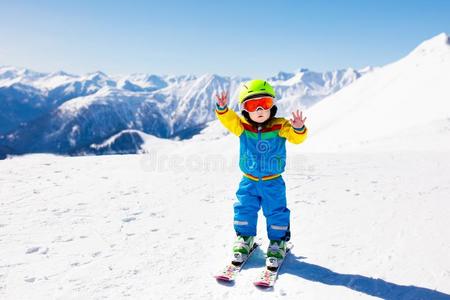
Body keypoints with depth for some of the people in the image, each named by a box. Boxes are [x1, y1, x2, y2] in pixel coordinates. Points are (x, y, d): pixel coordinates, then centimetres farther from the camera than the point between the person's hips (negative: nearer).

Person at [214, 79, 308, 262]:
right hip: (248, 181, 2)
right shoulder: (242, 127, -5)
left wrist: (298, 129, -40)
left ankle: (278, 242, 25)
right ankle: (244, 238, 29)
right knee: (244, 209, 8)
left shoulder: (280, 126, -9)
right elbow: (228, 120, -17)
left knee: (276, 211, 6)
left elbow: (296, 137, -18)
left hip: (273, 182, -1)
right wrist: (222, 108, -37)